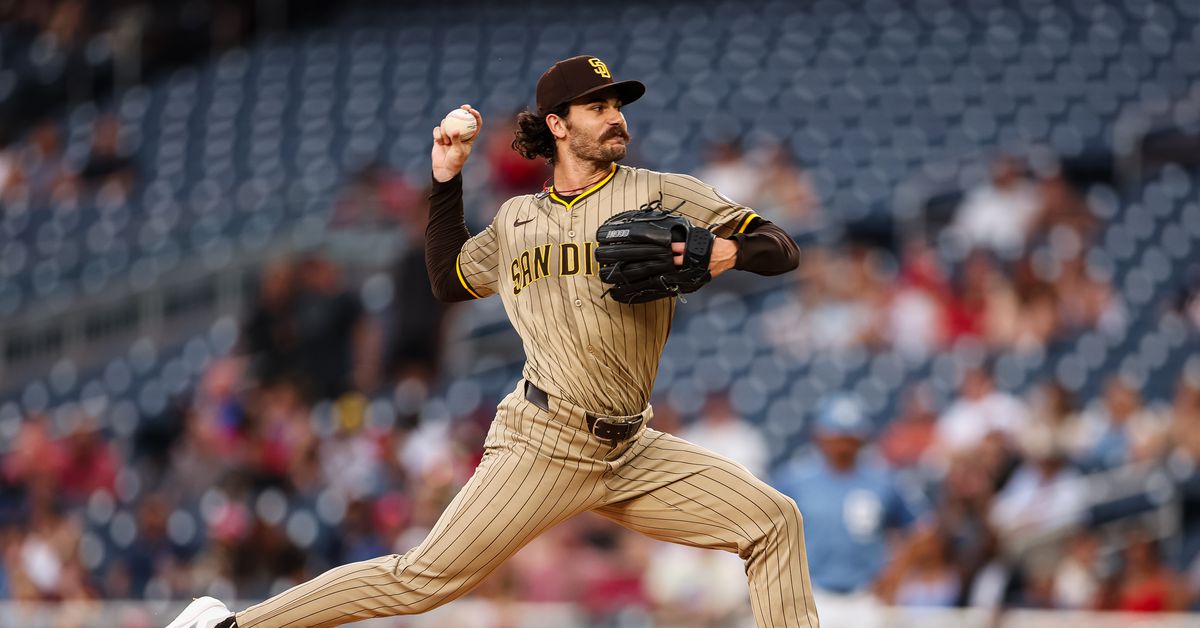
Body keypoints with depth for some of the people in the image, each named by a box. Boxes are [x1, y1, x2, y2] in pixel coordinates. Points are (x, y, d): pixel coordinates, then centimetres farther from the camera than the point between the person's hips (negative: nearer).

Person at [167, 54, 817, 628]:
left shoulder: (660, 194, 6)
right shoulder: (517, 220, 12)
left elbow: (781, 248, 2)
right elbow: (448, 280, 24)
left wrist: (733, 252, -21)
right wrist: (446, 180, 18)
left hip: (630, 454, 2)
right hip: (542, 442, -2)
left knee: (774, 521, -7)